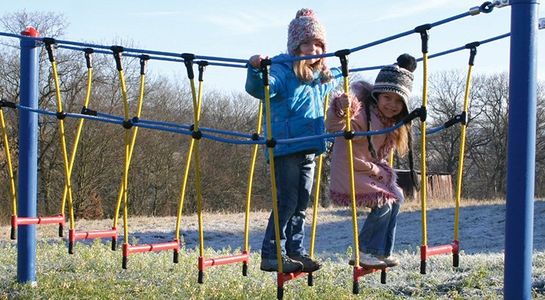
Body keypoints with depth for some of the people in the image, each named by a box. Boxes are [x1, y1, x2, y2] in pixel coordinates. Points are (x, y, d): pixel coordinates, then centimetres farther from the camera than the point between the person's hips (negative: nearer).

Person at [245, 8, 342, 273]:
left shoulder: (322, 77, 15)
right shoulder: (283, 71, -10)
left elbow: (335, 79, 43)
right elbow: (259, 88, -30)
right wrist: (255, 71, -46)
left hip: (309, 150, 8)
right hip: (286, 149, -8)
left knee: (301, 204, 12)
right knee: (287, 202, -8)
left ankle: (295, 251, 19)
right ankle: (272, 255, -2)